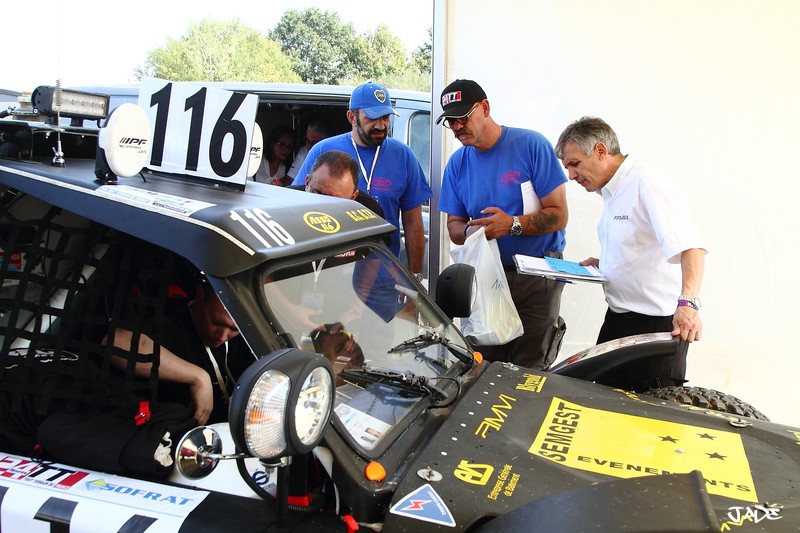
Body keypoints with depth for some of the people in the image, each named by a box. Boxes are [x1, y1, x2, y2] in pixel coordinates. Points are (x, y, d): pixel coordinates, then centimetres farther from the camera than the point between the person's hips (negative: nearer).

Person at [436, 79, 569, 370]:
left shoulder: (532, 146, -8)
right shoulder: (457, 164, 7)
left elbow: (559, 215, -9)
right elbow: (454, 225, 10)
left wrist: (512, 224, -24)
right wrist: (470, 232, -13)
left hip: (536, 278, -4)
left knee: (529, 370, 1)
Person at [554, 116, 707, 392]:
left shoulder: (649, 183, -17)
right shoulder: (612, 193, 12)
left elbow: (690, 247, -29)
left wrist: (687, 303, -42)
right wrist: (602, 264, 9)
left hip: (656, 324, -9)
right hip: (617, 318, 9)